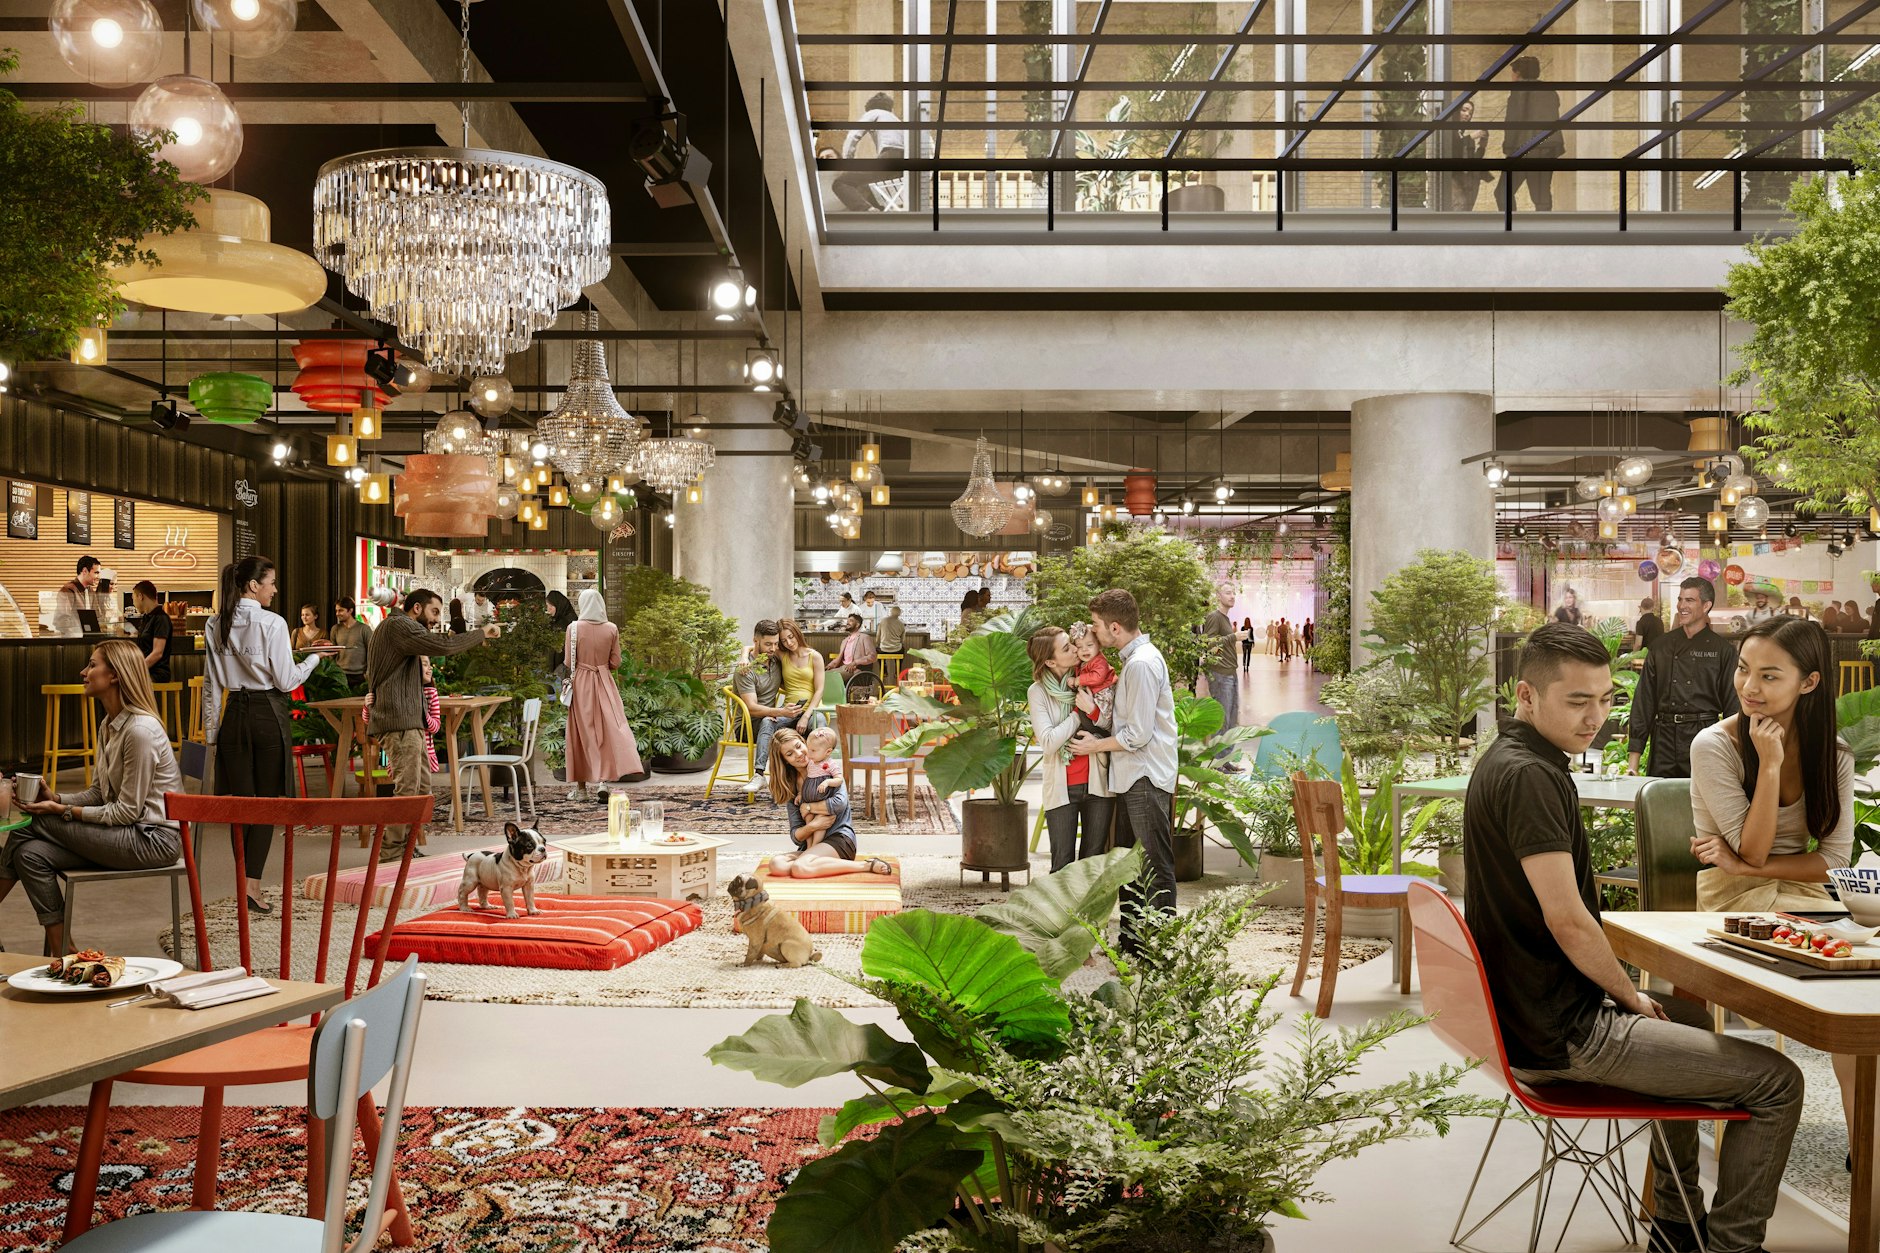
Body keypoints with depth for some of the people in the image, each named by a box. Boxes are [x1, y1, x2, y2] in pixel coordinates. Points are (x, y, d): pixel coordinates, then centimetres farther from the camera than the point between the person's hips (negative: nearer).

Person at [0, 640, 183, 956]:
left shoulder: (140, 730, -19)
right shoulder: (108, 725, 12)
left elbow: (128, 810, -17)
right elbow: (97, 793, 15)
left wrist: (65, 811, -14)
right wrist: (56, 799, -2)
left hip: (153, 838, -9)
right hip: (130, 834, 9)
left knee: (34, 825, -12)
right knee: (32, 853, -9)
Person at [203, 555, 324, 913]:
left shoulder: (215, 626, 4)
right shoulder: (272, 623, -12)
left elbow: (211, 686, 8)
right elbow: (287, 681, -9)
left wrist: (211, 732, 14)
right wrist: (315, 657, 7)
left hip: (234, 714, 5)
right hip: (269, 715, -5)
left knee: (241, 799, 9)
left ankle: (244, 880, 13)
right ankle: (253, 883, -6)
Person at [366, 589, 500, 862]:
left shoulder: (395, 627, 24)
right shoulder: (399, 625, -11)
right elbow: (443, 646, -23)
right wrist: (482, 634, -13)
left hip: (409, 721, 11)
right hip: (400, 722, -11)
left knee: (421, 787, 12)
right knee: (407, 790, -11)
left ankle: (403, 846, 16)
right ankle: (391, 853, -8)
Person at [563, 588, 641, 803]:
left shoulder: (574, 628, -7)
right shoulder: (612, 629, -3)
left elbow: (569, 662, -6)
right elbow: (615, 662, 2)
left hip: (580, 684, -1)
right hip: (604, 683, 1)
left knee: (581, 734, 6)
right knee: (608, 730, 3)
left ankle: (581, 788, 11)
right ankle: (603, 780, -13)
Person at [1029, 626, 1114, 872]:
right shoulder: (1038, 692, -6)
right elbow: (1048, 743, -15)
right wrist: (1080, 711, -12)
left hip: (1097, 783, 3)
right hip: (1062, 788, -2)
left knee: (1093, 861, 9)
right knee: (1063, 865, 1)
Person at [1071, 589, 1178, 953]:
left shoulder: (1141, 664, -18)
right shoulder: (1137, 657, 14)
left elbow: (1138, 734, -19)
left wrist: (1096, 745, -7)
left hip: (1147, 779, -11)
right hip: (1133, 777, 11)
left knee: (1157, 865, -4)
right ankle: (1132, 940, 26)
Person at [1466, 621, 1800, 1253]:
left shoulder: (1502, 762, 10)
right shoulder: (1529, 775, -22)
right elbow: (1567, 921, -26)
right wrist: (1632, 998, -9)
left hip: (1525, 1015, 11)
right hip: (1562, 1035, -11)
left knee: (1688, 1014, 35)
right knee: (1777, 1082, -5)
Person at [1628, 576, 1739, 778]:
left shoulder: (1723, 650, 3)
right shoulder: (1661, 646, 9)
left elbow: (1732, 705, 1)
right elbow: (1644, 699, 7)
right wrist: (1633, 755, 0)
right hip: (1664, 739, 2)